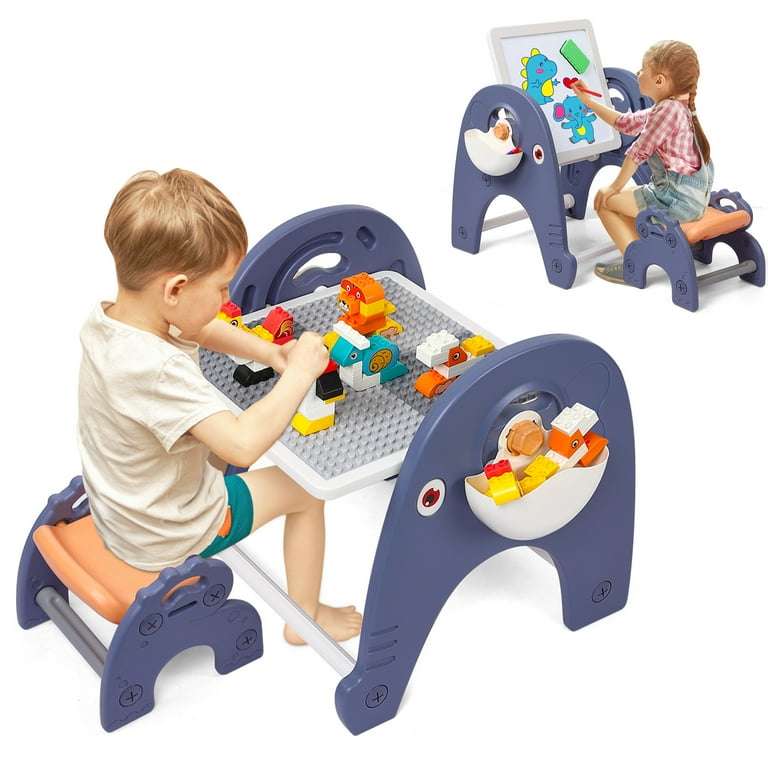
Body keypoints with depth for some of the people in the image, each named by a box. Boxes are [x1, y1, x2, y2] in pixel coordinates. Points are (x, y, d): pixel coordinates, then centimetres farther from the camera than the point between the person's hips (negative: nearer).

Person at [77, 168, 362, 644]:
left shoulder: (107, 319, -11)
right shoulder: (156, 371, -40)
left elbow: (200, 332, 6)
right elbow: (244, 444, -44)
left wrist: (270, 352, -4)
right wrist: (299, 373, -33)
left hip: (116, 509, 8)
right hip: (165, 538, -8)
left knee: (220, 443, 30)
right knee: (304, 490, 7)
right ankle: (306, 617, 25)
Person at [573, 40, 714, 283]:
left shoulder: (668, 109, -21)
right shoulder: (672, 108, 12)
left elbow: (638, 152, -17)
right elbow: (626, 123, 23)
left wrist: (615, 187, -6)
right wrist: (588, 101, 26)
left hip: (679, 198, -10)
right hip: (693, 196, 10)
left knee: (606, 201, -2)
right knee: (627, 195, 28)